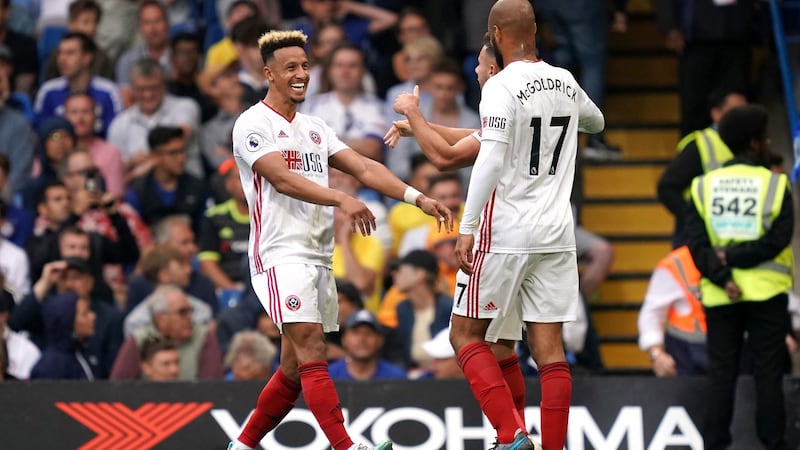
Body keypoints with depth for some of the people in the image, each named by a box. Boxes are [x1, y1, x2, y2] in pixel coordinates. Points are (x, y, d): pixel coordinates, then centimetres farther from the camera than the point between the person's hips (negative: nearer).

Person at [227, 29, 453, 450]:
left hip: (318, 257, 8)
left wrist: (419, 198, -3)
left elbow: (365, 168, 11)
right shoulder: (253, 124, -5)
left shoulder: (314, 128, 18)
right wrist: (342, 200, -33)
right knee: (311, 348, -19)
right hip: (282, 254, -8)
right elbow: (282, 178, -19)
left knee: (295, 368, 10)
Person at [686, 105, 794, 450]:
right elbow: (778, 238, -15)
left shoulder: (704, 186, 4)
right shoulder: (775, 185, -5)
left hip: (719, 296, 3)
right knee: (768, 375, 2)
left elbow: (696, 242, -6)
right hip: (765, 292, -2)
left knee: (720, 375, 6)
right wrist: (736, 257, -11)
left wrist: (722, 277, -11)